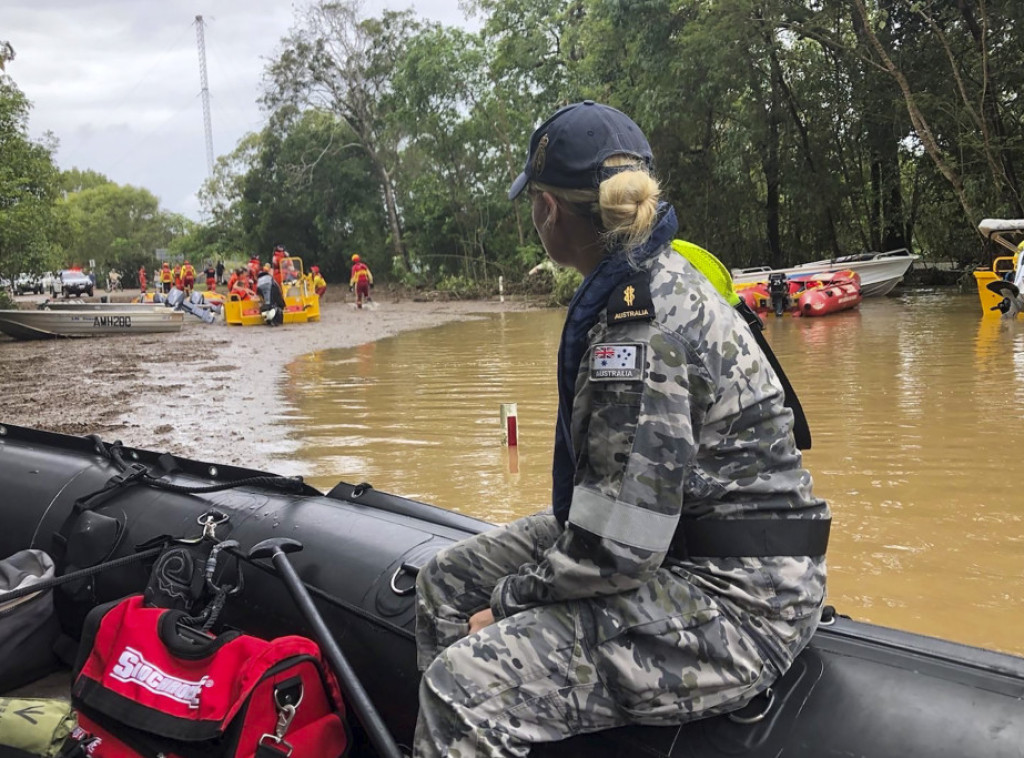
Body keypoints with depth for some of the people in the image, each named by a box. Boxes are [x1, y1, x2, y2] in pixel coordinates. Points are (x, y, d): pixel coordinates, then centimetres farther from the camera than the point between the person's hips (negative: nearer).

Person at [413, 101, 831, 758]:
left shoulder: (639, 322, -24)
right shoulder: (659, 279, 8)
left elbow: (617, 547, -25)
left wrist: (510, 600, -9)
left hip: (735, 602, -10)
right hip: (684, 549, 10)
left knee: (467, 686, -24)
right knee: (446, 582, 12)